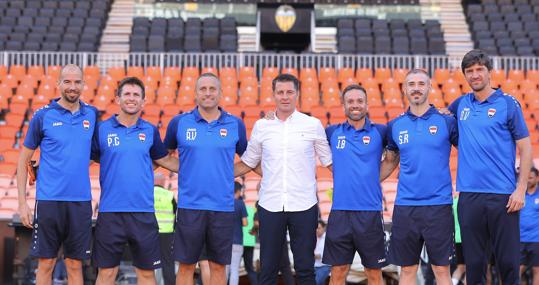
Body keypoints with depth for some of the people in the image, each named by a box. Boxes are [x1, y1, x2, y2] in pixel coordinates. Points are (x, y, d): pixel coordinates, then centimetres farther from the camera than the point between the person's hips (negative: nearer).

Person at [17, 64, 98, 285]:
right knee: (46, 263, 2)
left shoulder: (92, 114, 6)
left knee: (75, 265, 8)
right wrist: (22, 202, -3)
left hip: (81, 201, 2)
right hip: (49, 199, -2)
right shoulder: (43, 115, -1)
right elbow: (24, 159, 2)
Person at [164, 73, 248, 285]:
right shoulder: (179, 123, 3)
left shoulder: (235, 125, 5)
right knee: (186, 266, 3)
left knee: (218, 266, 7)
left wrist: (230, 173, 8)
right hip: (189, 206, -1)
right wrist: (188, 171, 9)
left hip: (223, 207, 1)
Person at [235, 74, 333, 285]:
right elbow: (247, 163, 14)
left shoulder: (313, 125, 2)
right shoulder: (261, 126, 6)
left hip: (304, 206, -1)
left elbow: (330, 163, 6)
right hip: (270, 205, 1)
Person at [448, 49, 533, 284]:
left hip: (502, 195, -3)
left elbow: (525, 148, -1)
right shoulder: (460, 104, 11)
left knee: (508, 261, 0)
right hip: (469, 194, 3)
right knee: (474, 262, 7)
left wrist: (520, 189, -9)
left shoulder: (507, 103, 0)